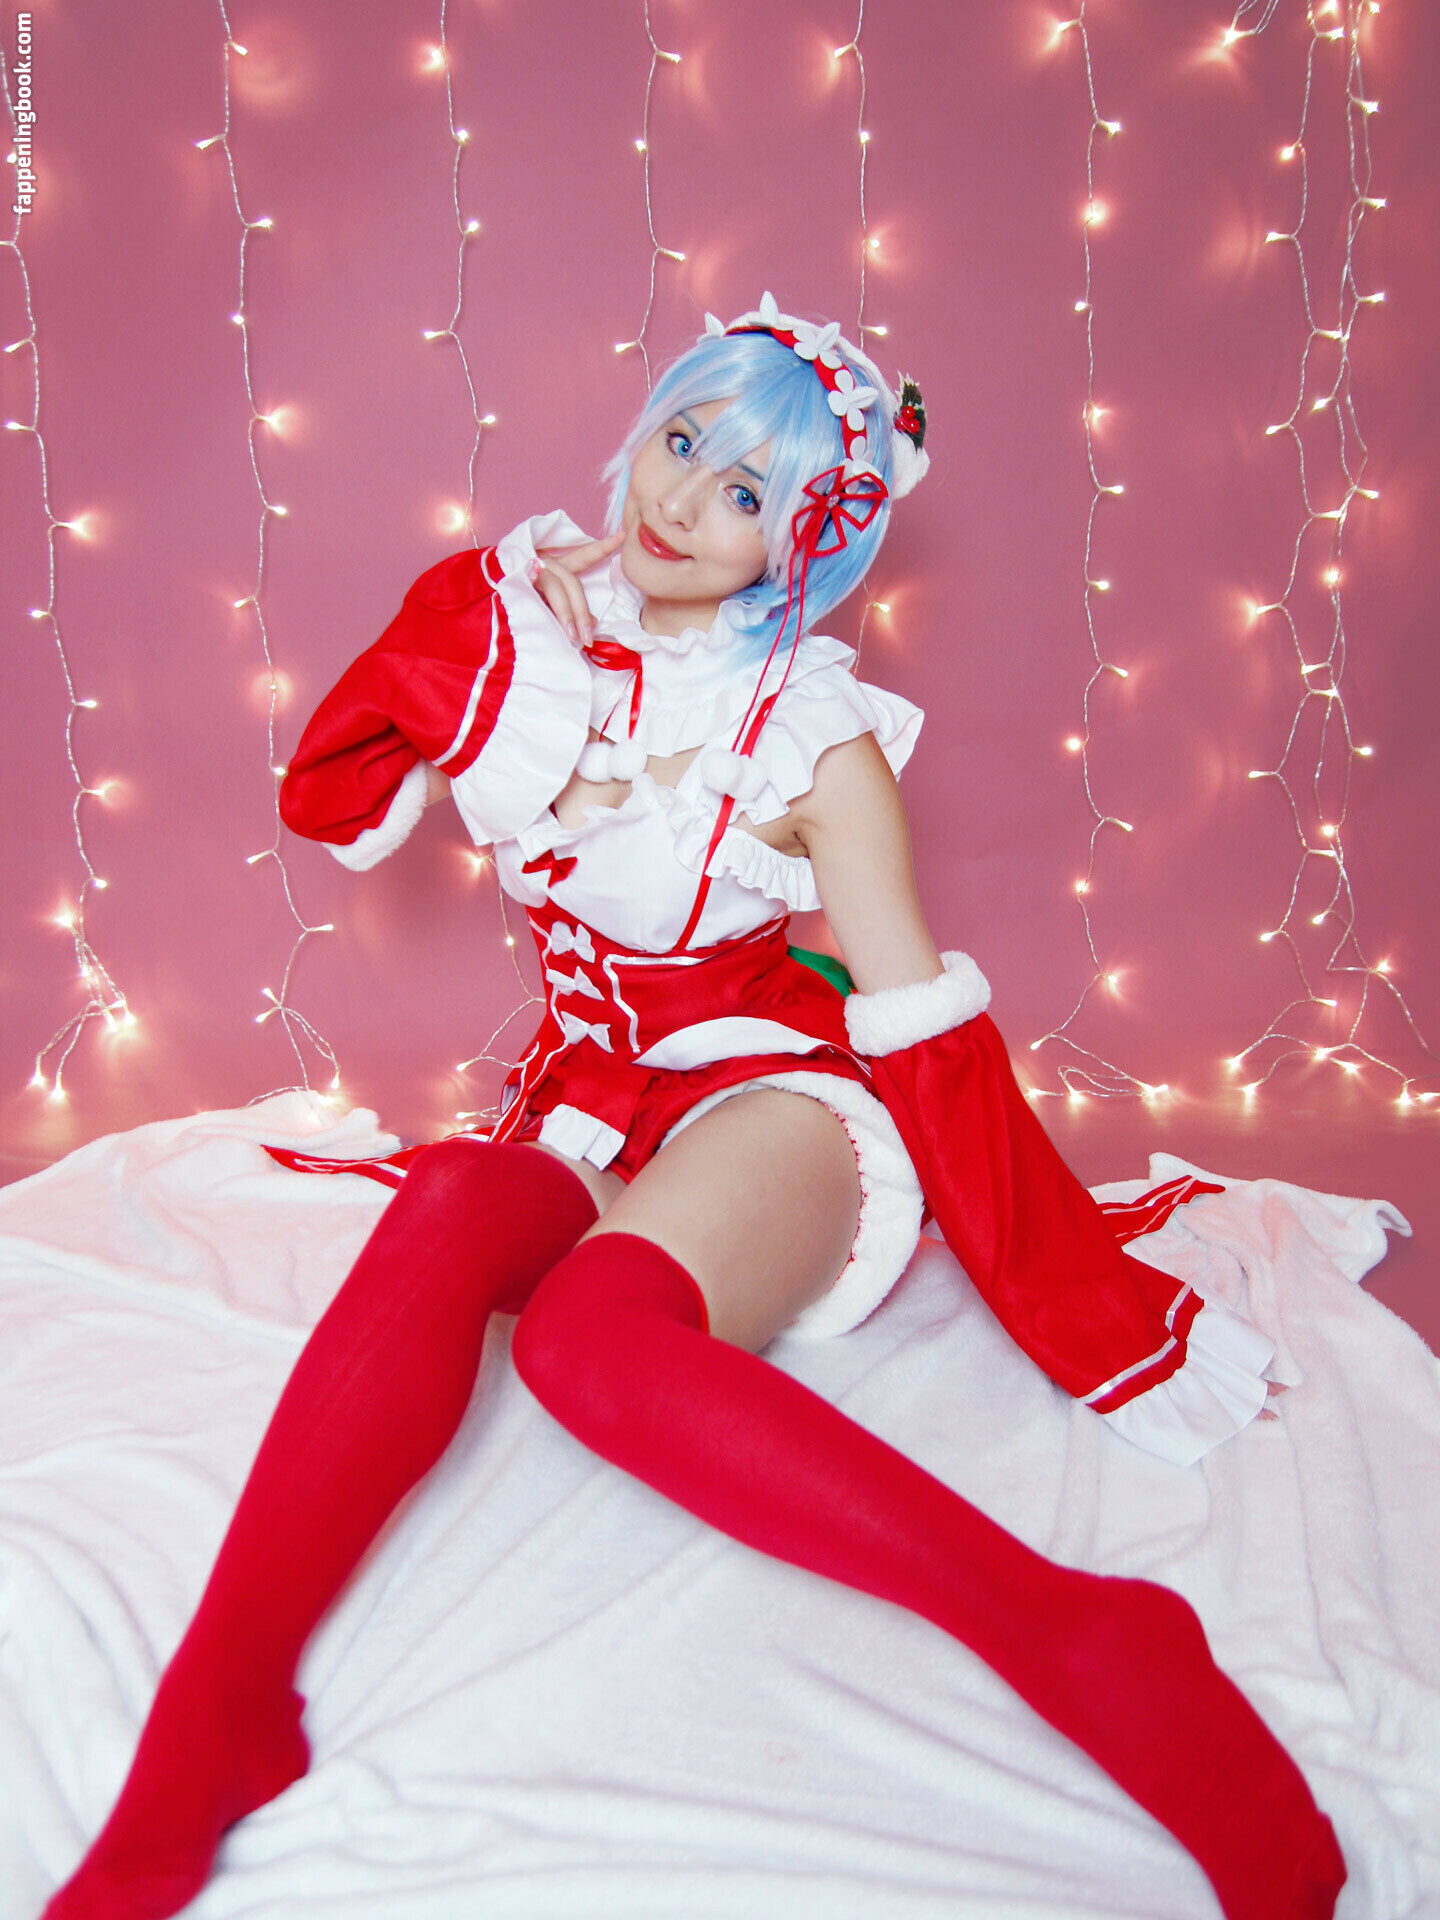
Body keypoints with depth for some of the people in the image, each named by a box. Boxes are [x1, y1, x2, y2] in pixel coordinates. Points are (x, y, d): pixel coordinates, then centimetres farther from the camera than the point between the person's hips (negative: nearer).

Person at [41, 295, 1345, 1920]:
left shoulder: (817, 738, -11)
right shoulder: (527, 612, 2)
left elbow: (929, 1037, -10)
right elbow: (328, 801, 5)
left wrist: (1097, 1315, -11)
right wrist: (496, 639, -9)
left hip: (777, 1095, -4)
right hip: (595, 1109, 4)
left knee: (589, 1331, -36)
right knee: (449, 1215, -31)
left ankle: (1084, 1644, -36)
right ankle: (210, 1720, -30)